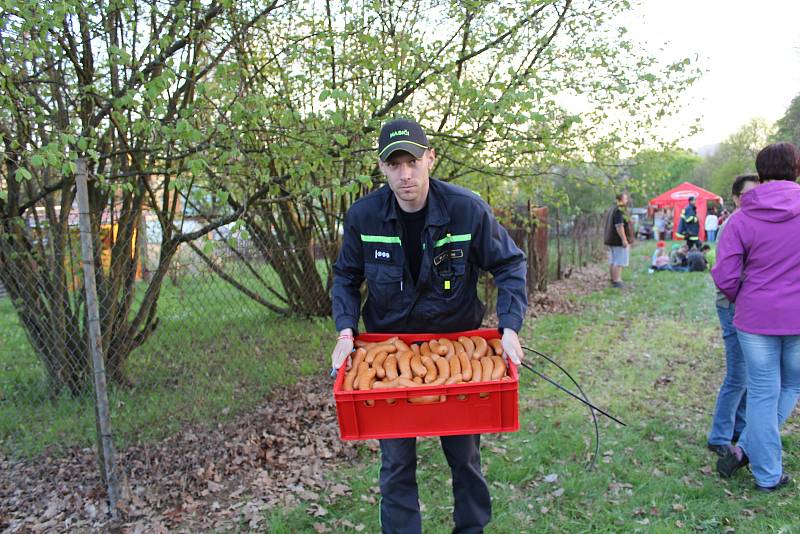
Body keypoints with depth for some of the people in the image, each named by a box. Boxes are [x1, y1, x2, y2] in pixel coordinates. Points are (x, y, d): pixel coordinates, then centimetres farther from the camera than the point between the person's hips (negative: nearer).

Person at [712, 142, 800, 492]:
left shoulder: (742, 219, -7)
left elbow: (724, 277, -8)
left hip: (757, 319, 0)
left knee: (763, 394, 11)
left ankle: (768, 474, 19)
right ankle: (747, 448, 21)